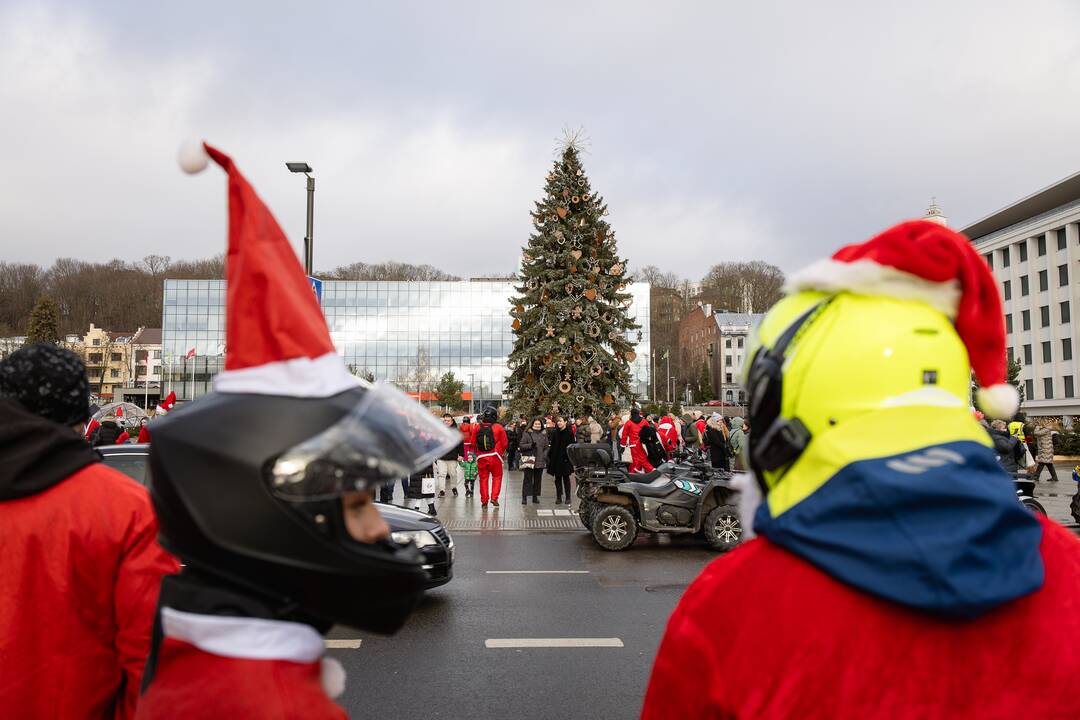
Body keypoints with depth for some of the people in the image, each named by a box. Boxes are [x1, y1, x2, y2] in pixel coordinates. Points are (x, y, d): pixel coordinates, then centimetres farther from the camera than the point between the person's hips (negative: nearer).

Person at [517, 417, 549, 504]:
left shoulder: (544, 434, 13)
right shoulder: (527, 433, 0)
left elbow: (546, 447, 16)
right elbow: (521, 445, -2)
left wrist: (545, 456, 1)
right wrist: (530, 445, -15)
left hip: (540, 461, 4)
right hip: (529, 460, -4)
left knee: (537, 479, 8)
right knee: (527, 479, -5)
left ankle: (535, 496, 17)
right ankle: (524, 497, 0)